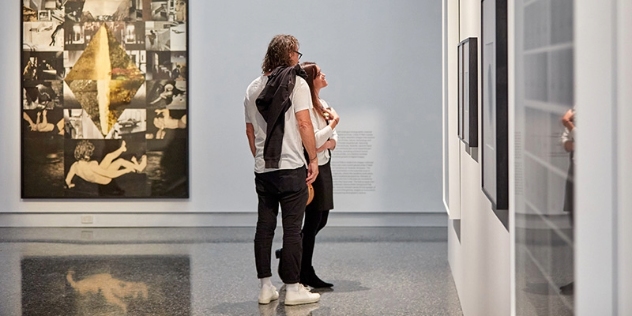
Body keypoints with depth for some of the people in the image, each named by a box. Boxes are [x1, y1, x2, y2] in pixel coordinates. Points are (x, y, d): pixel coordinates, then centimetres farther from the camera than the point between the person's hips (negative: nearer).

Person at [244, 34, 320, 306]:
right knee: (292, 229, -1)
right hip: (291, 167, -5)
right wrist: (313, 159, -6)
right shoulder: (296, 82, -6)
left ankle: (266, 287, 13)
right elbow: (304, 124, -13)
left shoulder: (253, 87, 11)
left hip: (263, 169, 6)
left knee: (264, 228, 9)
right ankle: (293, 288, 2)